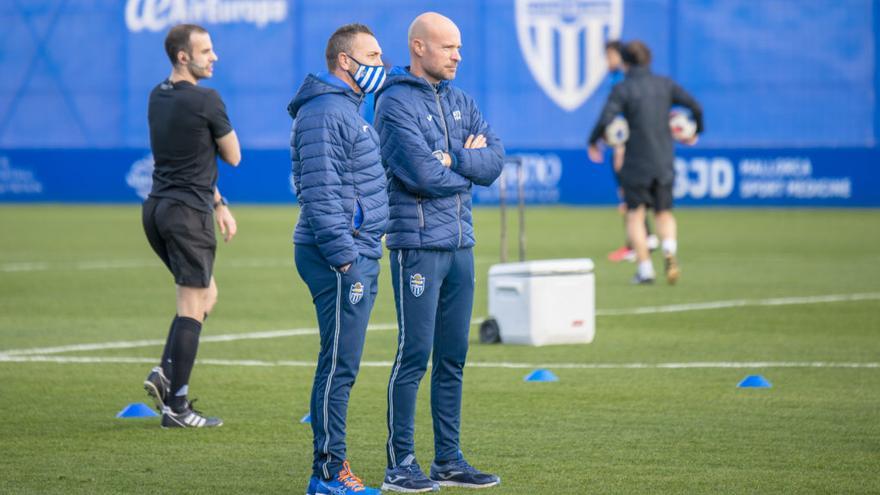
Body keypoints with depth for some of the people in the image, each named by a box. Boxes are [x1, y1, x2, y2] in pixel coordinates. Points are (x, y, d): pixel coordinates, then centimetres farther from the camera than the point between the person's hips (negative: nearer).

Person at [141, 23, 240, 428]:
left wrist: (218, 204, 23)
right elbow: (232, 156, -2)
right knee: (192, 307, -4)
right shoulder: (205, 101, -14)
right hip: (188, 212, -9)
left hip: (157, 208, 9)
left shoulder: (158, 97, 12)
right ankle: (176, 408, -4)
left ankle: (165, 373, 7)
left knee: (206, 294, 20)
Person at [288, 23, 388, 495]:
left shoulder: (347, 109, 20)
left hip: (358, 256, 10)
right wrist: (344, 257, -21)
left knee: (341, 365, 12)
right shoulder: (324, 113, -14)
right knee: (339, 364, -8)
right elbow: (321, 192, -20)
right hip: (341, 258, -10)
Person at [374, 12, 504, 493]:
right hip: (418, 244, -7)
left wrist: (452, 159, -10)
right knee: (414, 354, -6)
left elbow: (495, 160, 5)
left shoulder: (460, 102, 15)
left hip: (460, 245, 7)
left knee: (453, 358, 10)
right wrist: (469, 163, -2)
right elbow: (422, 173, -18)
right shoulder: (396, 102, -9)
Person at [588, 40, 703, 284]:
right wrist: (696, 132, 18)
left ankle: (645, 268, -1)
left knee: (635, 214, 7)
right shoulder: (665, 85, 3)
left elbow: (605, 120, -18)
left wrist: (593, 143, 0)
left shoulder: (622, 89, -8)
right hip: (664, 163, 3)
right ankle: (669, 250, -15)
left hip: (636, 163, -3)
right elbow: (695, 106, 0)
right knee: (664, 213, 14)